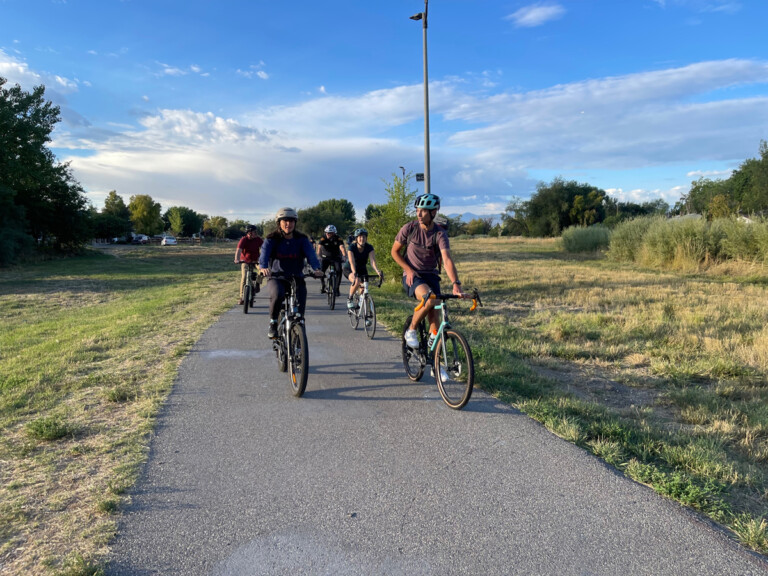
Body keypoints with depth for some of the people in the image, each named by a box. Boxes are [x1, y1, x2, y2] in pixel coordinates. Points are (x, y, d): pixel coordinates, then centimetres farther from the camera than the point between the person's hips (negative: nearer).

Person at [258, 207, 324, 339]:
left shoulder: (302, 239, -2)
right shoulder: (272, 239, -5)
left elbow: (311, 255, -17)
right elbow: (264, 254, -22)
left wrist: (316, 269, -38)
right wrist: (263, 267, -44)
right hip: (276, 277, -1)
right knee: (277, 294, -34)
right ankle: (273, 323, -11)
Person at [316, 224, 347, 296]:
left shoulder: (338, 238, -14)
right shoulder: (323, 239, -11)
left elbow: (342, 247, -27)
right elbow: (319, 247, -23)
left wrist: (344, 256, -43)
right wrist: (318, 254, -41)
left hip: (336, 258, 0)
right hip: (325, 257, 0)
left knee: (339, 270, -26)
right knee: (321, 270, -23)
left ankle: (336, 288, -12)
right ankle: (323, 285, 3)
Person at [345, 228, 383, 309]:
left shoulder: (369, 248, -16)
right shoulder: (352, 247, -22)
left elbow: (373, 261, -29)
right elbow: (352, 262, -35)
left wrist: (378, 271, -47)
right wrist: (354, 273, -53)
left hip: (363, 270, 4)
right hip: (351, 271, -3)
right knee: (357, 281, -34)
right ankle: (350, 299, -11)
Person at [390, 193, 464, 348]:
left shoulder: (440, 234, -12)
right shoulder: (409, 228, -9)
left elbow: (447, 259, -26)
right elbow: (395, 251, 3)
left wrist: (456, 284, -40)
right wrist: (409, 270, -10)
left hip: (431, 275, 2)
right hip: (412, 276, -2)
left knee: (434, 310, -11)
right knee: (429, 299, -29)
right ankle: (411, 331, -8)